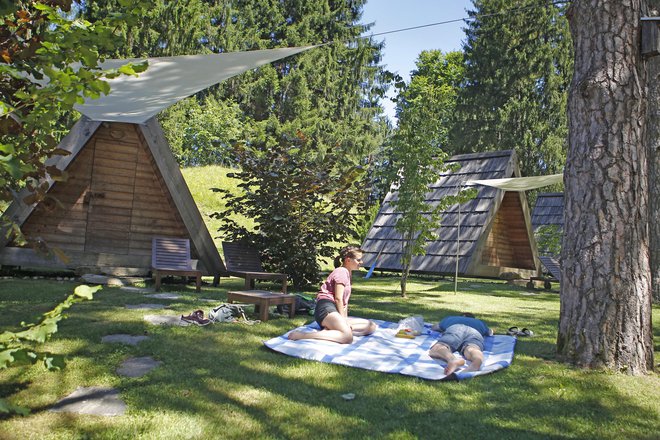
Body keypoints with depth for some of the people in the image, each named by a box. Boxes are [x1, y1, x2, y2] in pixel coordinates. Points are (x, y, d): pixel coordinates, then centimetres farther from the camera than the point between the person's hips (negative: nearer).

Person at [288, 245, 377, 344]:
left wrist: (345, 320, 8)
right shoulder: (342, 271, -4)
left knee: (371, 326, 2)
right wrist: (343, 320, -10)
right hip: (326, 308, -10)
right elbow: (338, 298, -12)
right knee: (347, 337, -35)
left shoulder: (347, 273, 26)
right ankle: (302, 335, -34)